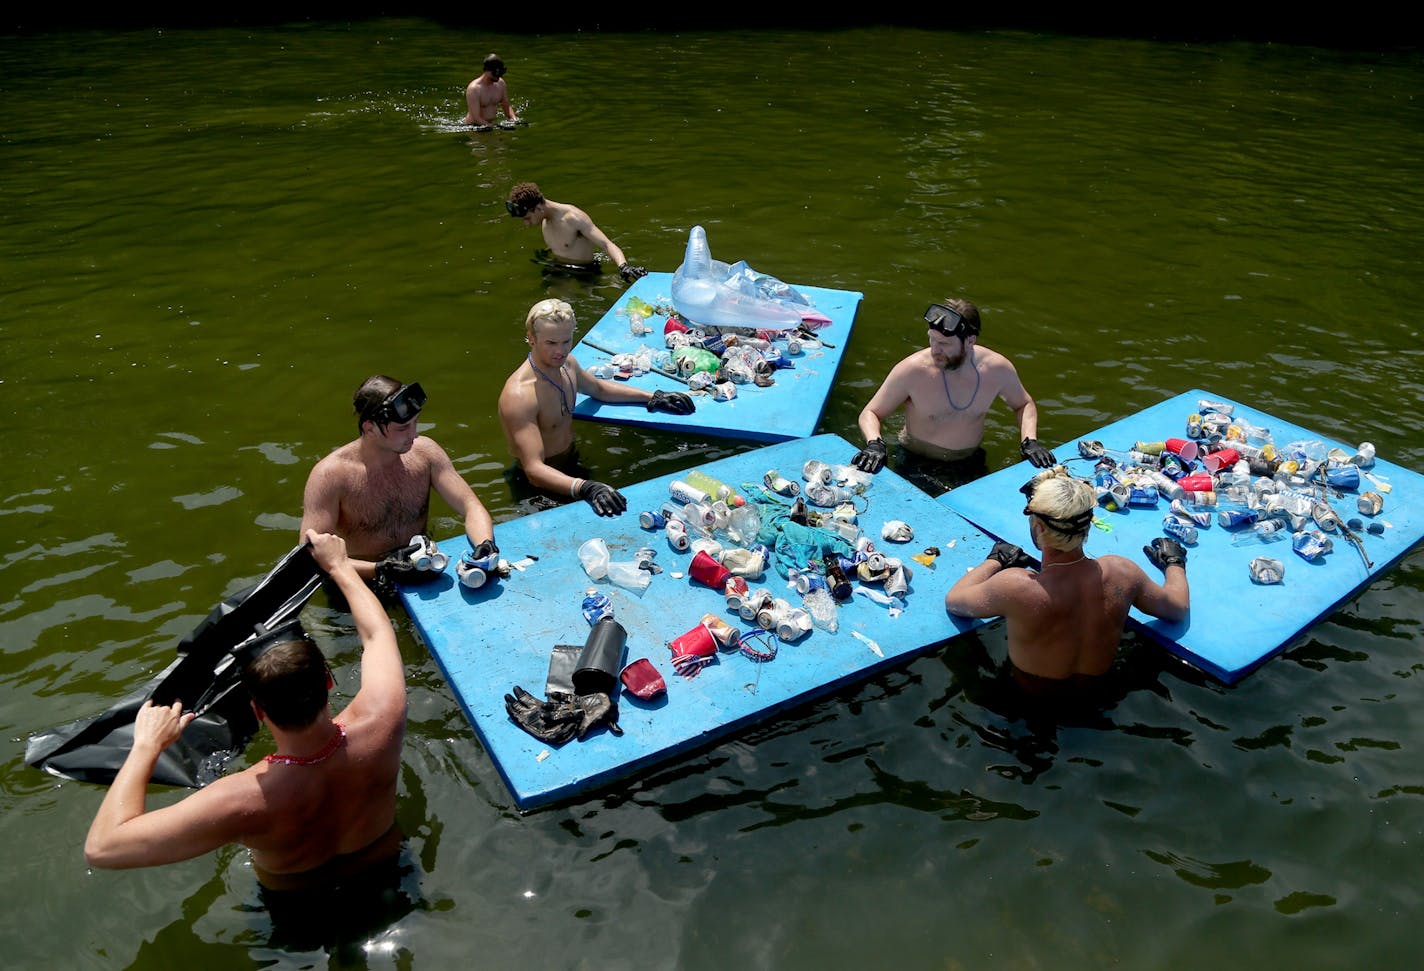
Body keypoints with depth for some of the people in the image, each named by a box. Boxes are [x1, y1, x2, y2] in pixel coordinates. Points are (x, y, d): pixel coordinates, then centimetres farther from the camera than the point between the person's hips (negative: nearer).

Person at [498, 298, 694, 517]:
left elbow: (598, 387, 22)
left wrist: (653, 397, 14)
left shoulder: (566, 363, -1)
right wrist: (584, 488, -50)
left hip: (572, 463, 9)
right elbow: (534, 469, -35)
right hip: (543, 483, -9)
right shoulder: (519, 395, -29)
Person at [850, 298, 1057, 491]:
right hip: (916, 464, -3)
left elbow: (1024, 405, 12)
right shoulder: (912, 370, -19)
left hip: (970, 463, 3)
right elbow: (870, 414, -7)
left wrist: (1029, 441, -5)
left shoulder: (997, 368, -9)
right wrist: (874, 443, -28)